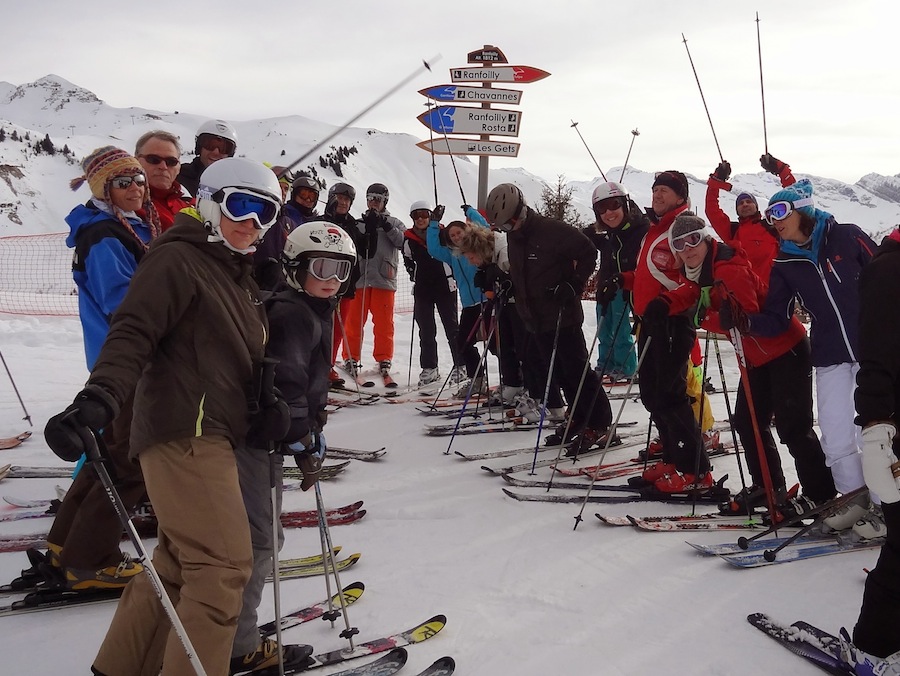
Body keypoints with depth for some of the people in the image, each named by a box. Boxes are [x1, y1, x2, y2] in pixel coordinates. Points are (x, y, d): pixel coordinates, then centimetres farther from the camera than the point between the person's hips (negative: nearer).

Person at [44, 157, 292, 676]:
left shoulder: (239, 276, 22)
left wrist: (267, 405, 4)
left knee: (180, 564, 17)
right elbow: (133, 334, -17)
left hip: (214, 436, 10)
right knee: (225, 565, -12)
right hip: (185, 431, -10)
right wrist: (100, 397, -34)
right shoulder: (177, 259, -6)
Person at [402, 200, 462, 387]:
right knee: (426, 330, 6)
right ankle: (429, 368, 14)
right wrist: (414, 274, 10)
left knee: (452, 327, 5)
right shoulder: (408, 238, 2)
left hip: (445, 287, -3)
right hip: (422, 289, 3)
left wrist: (452, 276, 2)